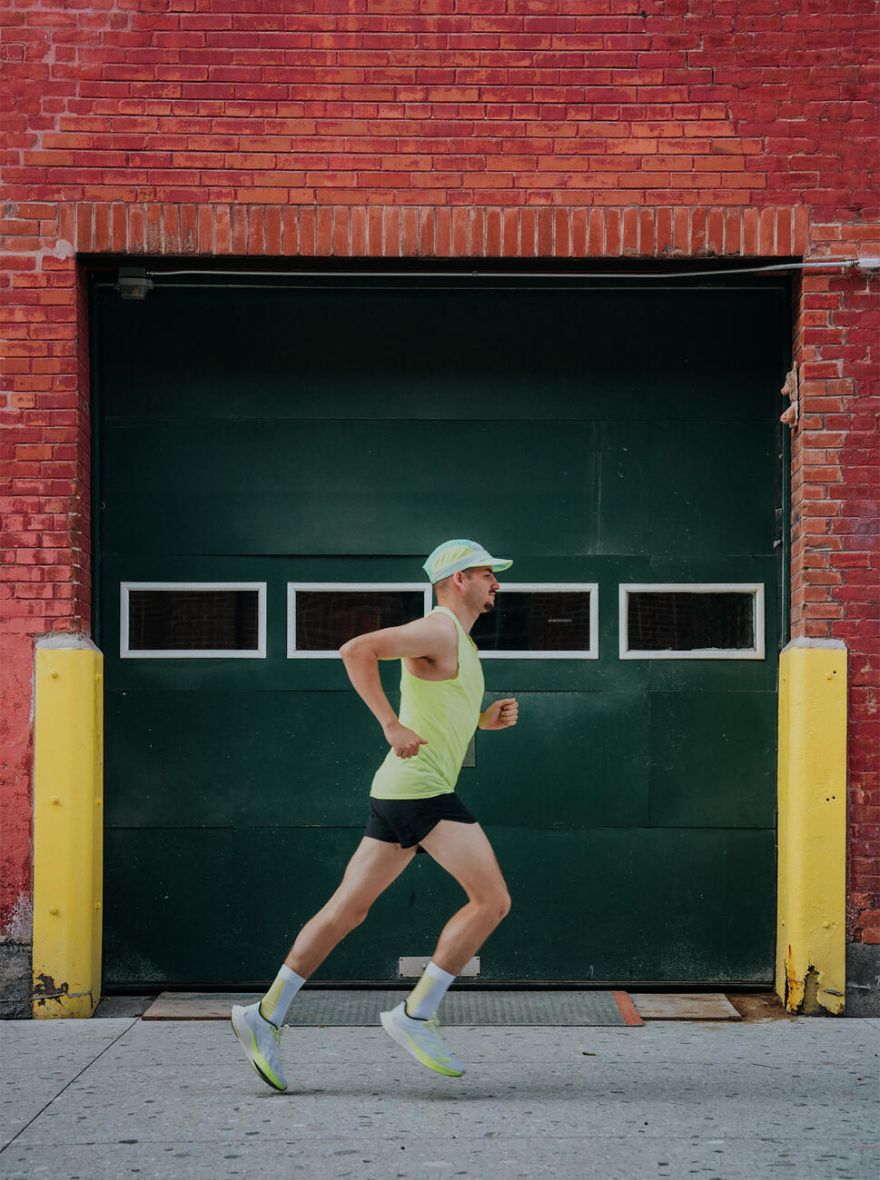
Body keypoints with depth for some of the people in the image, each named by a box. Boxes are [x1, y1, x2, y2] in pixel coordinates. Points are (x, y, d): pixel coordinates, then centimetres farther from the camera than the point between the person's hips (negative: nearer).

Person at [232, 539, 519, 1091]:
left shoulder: (458, 642, 21)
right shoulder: (437, 630, -10)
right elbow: (356, 650, -21)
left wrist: (488, 718, 15)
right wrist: (391, 725, -23)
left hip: (403, 794, 10)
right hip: (421, 789, -10)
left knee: (348, 909, 10)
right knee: (492, 900, -9)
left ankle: (266, 1015, 13)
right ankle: (416, 1014, -5)